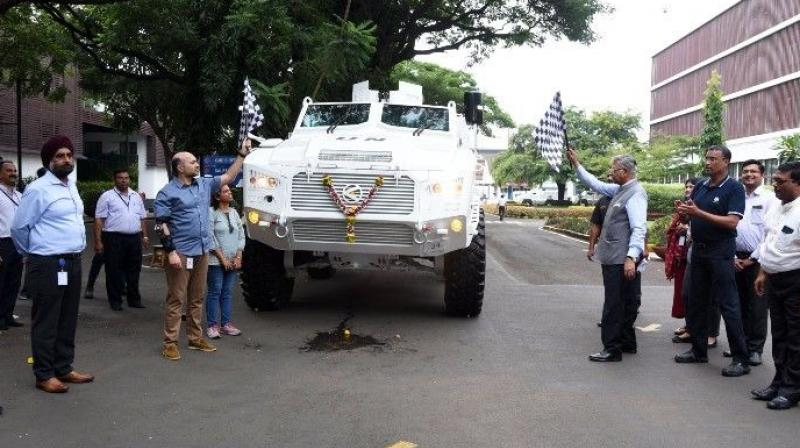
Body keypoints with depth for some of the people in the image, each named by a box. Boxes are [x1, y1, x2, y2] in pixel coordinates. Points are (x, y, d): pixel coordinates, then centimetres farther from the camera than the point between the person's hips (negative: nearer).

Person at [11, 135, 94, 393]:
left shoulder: (72, 186, 12)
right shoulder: (38, 189, -13)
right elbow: (19, 228, -7)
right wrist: (33, 253, 6)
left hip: (73, 262, 8)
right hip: (48, 265, -8)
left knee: (68, 320, 14)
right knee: (46, 321, 1)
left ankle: (64, 368, 25)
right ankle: (44, 375, 11)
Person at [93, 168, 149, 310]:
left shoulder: (136, 196, 15)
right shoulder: (107, 196, -1)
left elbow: (142, 218, 20)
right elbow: (99, 220, -5)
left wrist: (145, 236, 12)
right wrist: (98, 241, -11)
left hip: (134, 239, 5)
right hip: (114, 239, -5)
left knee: (134, 270, 10)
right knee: (114, 271, 1)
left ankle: (134, 299, 19)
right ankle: (115, 301, 10)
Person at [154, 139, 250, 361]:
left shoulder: (204, 185, 13)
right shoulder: (168, 192, -6)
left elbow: (228, 177, 19)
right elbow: (162, 224, -9)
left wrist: (242, 154, 13)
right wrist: (170, 251, -17)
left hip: (201, 252, 7)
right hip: (181, 253, -6)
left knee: (197, 298, 13)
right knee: (176, 299, -3)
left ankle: (195, 338, 21)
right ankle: (170, 343, 2)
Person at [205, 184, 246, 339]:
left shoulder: (234, 212, 12)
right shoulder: (212, 213, -7)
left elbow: (241, 235, 12)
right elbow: (210, 237, -11)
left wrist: (238, 257, 1)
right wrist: (222, 258, -12)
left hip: (233, 261, 6)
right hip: (216, 261, -6)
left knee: (227, 292, 9)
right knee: (215, 292, -2)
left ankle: (226, 324, 15)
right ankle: (212, 326, 3)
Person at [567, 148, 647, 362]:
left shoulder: (635, 193, -15)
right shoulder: (619, 190, 12)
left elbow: (639, 228, -23)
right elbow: (596, 184, 25)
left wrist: (631, 257, -30)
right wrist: (576, 165, 24)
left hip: (621, 260, -9)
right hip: (613, 258, 9)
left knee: (614, 304, -5)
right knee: (624, 302, 17)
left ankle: (612, 349, 0)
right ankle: (626, 342, 27)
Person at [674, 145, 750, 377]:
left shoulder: (734, 188, -9)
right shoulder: (700, 186, 9)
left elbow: (732, 222, -19)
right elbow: (691, 216, 13)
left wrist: (698, 212, -23)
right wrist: (683, 209, -10)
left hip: (720, 253, -7)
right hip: (699, 250, 7)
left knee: (728, 305, -4)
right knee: (696, 302, 12)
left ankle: (741, 359, 3)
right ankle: (699, 350, 23)